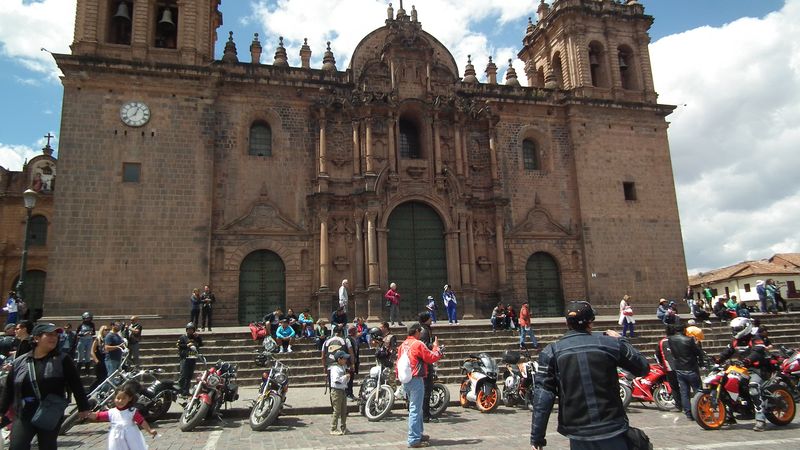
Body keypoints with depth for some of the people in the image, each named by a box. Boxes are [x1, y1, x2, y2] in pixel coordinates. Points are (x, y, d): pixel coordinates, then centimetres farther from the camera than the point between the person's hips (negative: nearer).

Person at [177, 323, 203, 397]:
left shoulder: (196, 338, 16)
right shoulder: (183, 337, 3)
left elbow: (201, 344, 10)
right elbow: (179, 345, -6)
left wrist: (198, 337, 0)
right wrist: (187, 345, -14)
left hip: (193, 359, 5)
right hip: (185, 358, -5)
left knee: (189, 376, 8)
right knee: (183, 376, -10)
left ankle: (186, 391, 14)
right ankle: (180, 390, -6)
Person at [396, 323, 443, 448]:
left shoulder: (403, 345, 11)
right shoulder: (418, 344, -13)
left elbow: (398, 362, 15)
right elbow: (432, 358, -9)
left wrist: (399, 376, 22)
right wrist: (436, 347, 8)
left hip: (405, 380, 9)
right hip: (416, 380, -9)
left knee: (415, 408, 20)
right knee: (415, 409, -6)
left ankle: (419, 434, 30)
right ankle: (414, 440, -5)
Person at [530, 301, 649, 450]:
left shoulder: (551, 352, -7)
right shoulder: (610, 344, -6)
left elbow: (543, 396, -10)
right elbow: (643, 368, 9)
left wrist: (537, 436, -4)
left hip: (578, 434, 2)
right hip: (612, 431, -2)